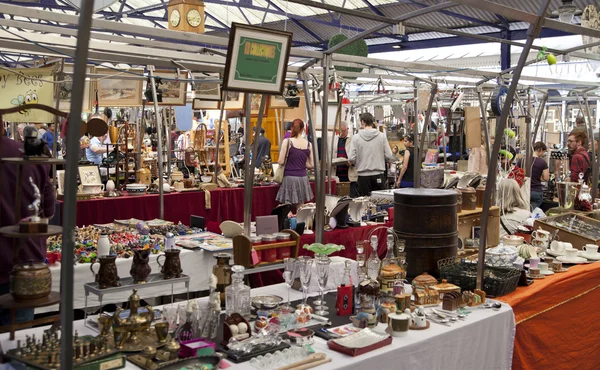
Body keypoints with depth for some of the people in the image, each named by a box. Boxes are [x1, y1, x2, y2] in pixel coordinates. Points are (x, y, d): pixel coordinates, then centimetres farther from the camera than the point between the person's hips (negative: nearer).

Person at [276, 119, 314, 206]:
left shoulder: (287, 142, -6)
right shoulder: (308, 144, 4)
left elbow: (281, 162, -7)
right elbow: (312, 165, 6)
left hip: (290, 177, -4)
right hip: (303, 179, 4)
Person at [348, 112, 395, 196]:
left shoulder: (356, 137, -4)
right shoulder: (382, 136, -2)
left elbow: (351, 159, -7)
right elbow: (389, 157, -4)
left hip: (363, 176, 0)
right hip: (378, 175, 0)